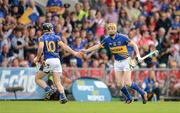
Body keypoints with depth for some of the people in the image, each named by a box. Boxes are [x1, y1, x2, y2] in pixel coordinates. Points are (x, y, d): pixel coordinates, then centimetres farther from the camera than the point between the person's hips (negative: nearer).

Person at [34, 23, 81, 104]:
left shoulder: (42, 38, 5)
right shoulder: (56, 37, 11)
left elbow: (41, 48, -13)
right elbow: (63, 46, 0)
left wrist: (37, 58, -2)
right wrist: (74, 53, 1)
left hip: (48, 61, -3)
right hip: (57, 60, 3)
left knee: (37, 78, 12)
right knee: (57, 81, 4)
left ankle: (48, 90, -9)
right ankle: (62, 96, -17)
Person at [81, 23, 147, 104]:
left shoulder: (122, 38, -15)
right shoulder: (107, 40, -2)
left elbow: (134, 45, -11)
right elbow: (98, 46, 8)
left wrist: (138, 56, -20)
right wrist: (86, 50, 4)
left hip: (126, 60, -5)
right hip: (117, 62, 5)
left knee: (127, 83, -15)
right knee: (119, 84, -3)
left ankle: (143, 93, 6)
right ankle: (129, 98, 19)